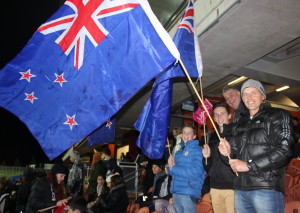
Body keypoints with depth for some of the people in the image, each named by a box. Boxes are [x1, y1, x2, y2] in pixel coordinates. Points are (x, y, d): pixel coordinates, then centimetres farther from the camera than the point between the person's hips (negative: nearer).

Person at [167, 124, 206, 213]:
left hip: (189, 193, -6)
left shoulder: (197, 150, -7)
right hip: (175, 192, 7)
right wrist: (170, 165, -7)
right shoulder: (179, 152, 14)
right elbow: (172, 172, 16)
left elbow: (195, 172, -19)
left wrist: (174, 168, -12)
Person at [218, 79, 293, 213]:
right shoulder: (240, 124, 21)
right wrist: (229, 152, 3)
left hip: (267, 188, -5)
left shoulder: (277, 116, 2)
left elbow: (285, 151, -10)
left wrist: (249, 165, -13)